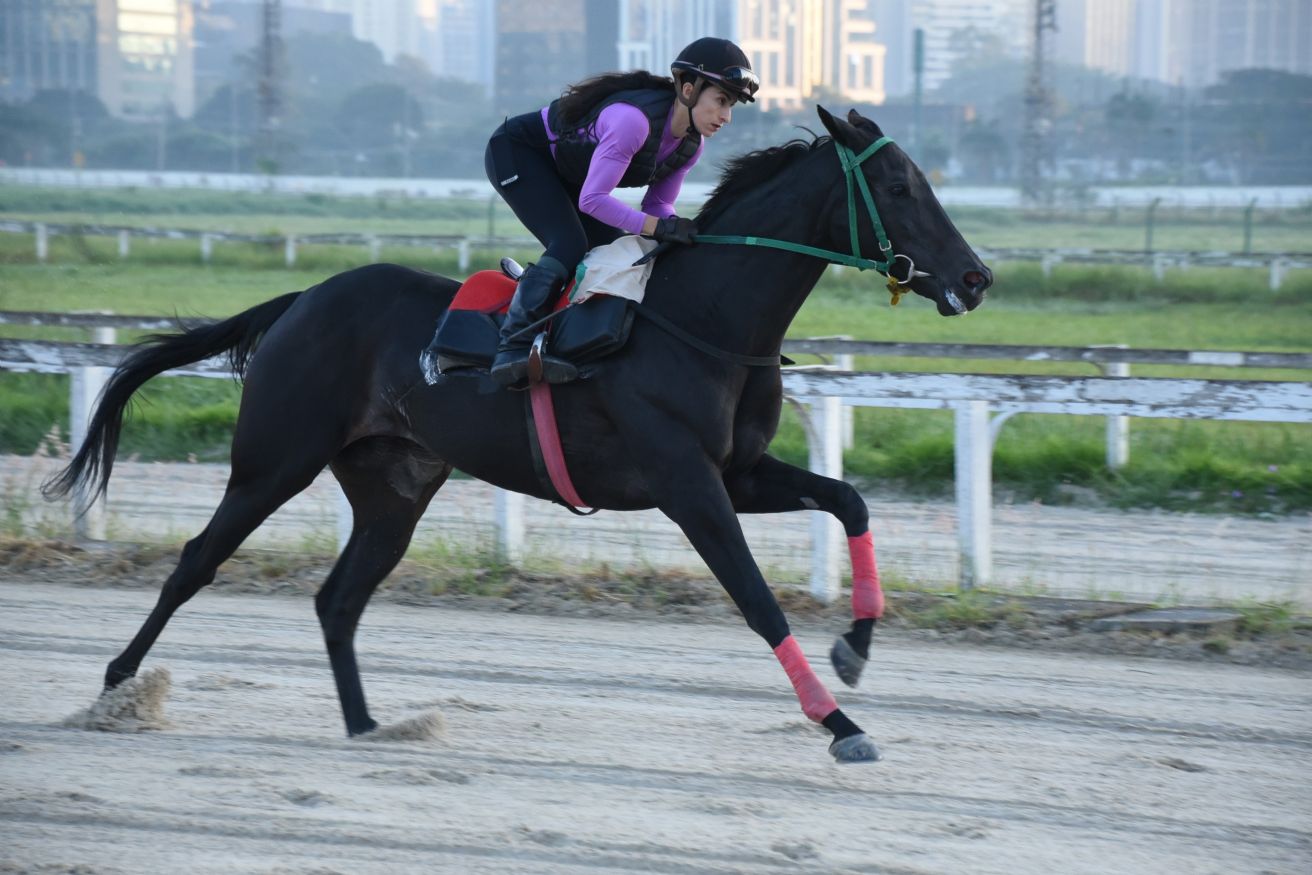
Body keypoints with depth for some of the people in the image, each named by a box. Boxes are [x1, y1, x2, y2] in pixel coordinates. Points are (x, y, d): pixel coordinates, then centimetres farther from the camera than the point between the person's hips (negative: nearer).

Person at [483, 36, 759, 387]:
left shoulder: (689, 146, -10)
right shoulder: (635, 120, -38)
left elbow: (658, 206, -1)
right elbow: (592, 199, -37)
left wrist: (680, 230, -21)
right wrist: (656, 227, -40)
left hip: (562, 172, 9)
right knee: (569, 245, -24)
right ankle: (514, 346, -25)